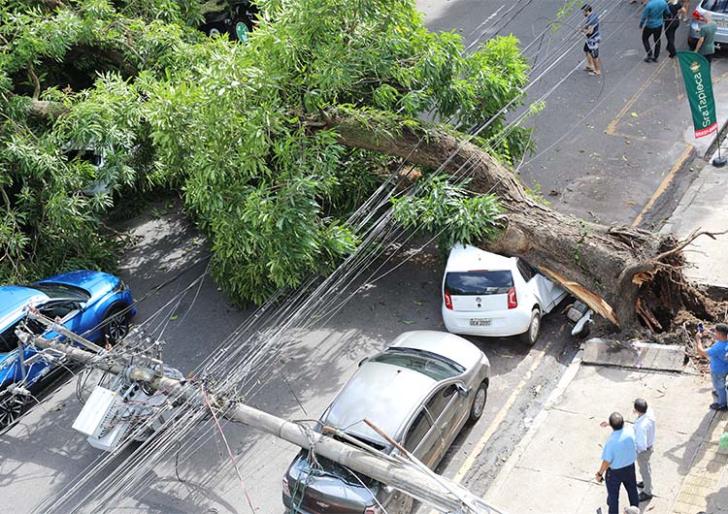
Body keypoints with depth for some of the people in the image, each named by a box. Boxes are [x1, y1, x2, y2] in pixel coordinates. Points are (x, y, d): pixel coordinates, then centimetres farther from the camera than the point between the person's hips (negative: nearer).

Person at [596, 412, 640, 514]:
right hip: (630, 467, 5)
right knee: (632, 490, 29)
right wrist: (608, 424, 11)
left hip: (615, 471, -5)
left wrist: (600, 473, -10)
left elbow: (607, 461, -25)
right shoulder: (630, 431, -22)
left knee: (613, 496, 18)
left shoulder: (611, 441, -36)